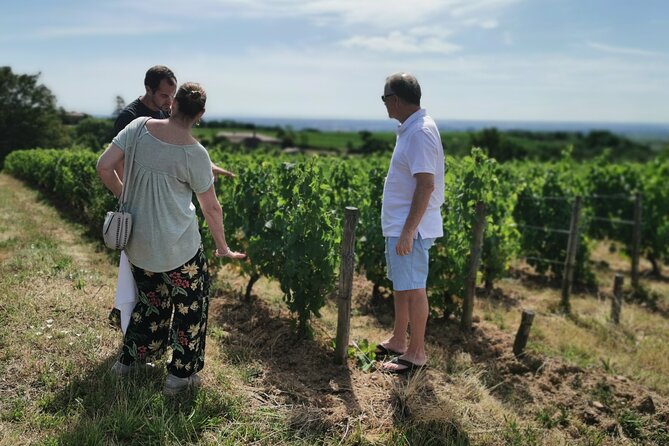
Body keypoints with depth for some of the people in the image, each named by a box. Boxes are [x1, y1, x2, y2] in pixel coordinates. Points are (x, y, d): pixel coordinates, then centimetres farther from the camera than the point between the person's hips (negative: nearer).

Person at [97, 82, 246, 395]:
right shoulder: (195, 153, -15)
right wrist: (222, 248, 7)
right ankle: (180, 375, 22)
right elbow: (211, 208, -7)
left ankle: (127, 360, 38)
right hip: (178, 247, -5)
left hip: (137, 242, 5)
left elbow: (104, 166, -7)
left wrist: (123, 196, 11)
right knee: (190, 305, 15)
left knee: (150, 299, 26)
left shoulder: (139, 127, -6)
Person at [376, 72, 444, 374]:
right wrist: (402, 229, 18)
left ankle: (416, 354, 12)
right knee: (400, 286, 18)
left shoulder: (420, 132, -18)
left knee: (413, 289, 0)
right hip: (399, 225, 10)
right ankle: (398, 342, 32)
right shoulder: (409, 129, 13)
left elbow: (426, 185, -24)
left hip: (411, 228, -10)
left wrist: (408, 231, -24)